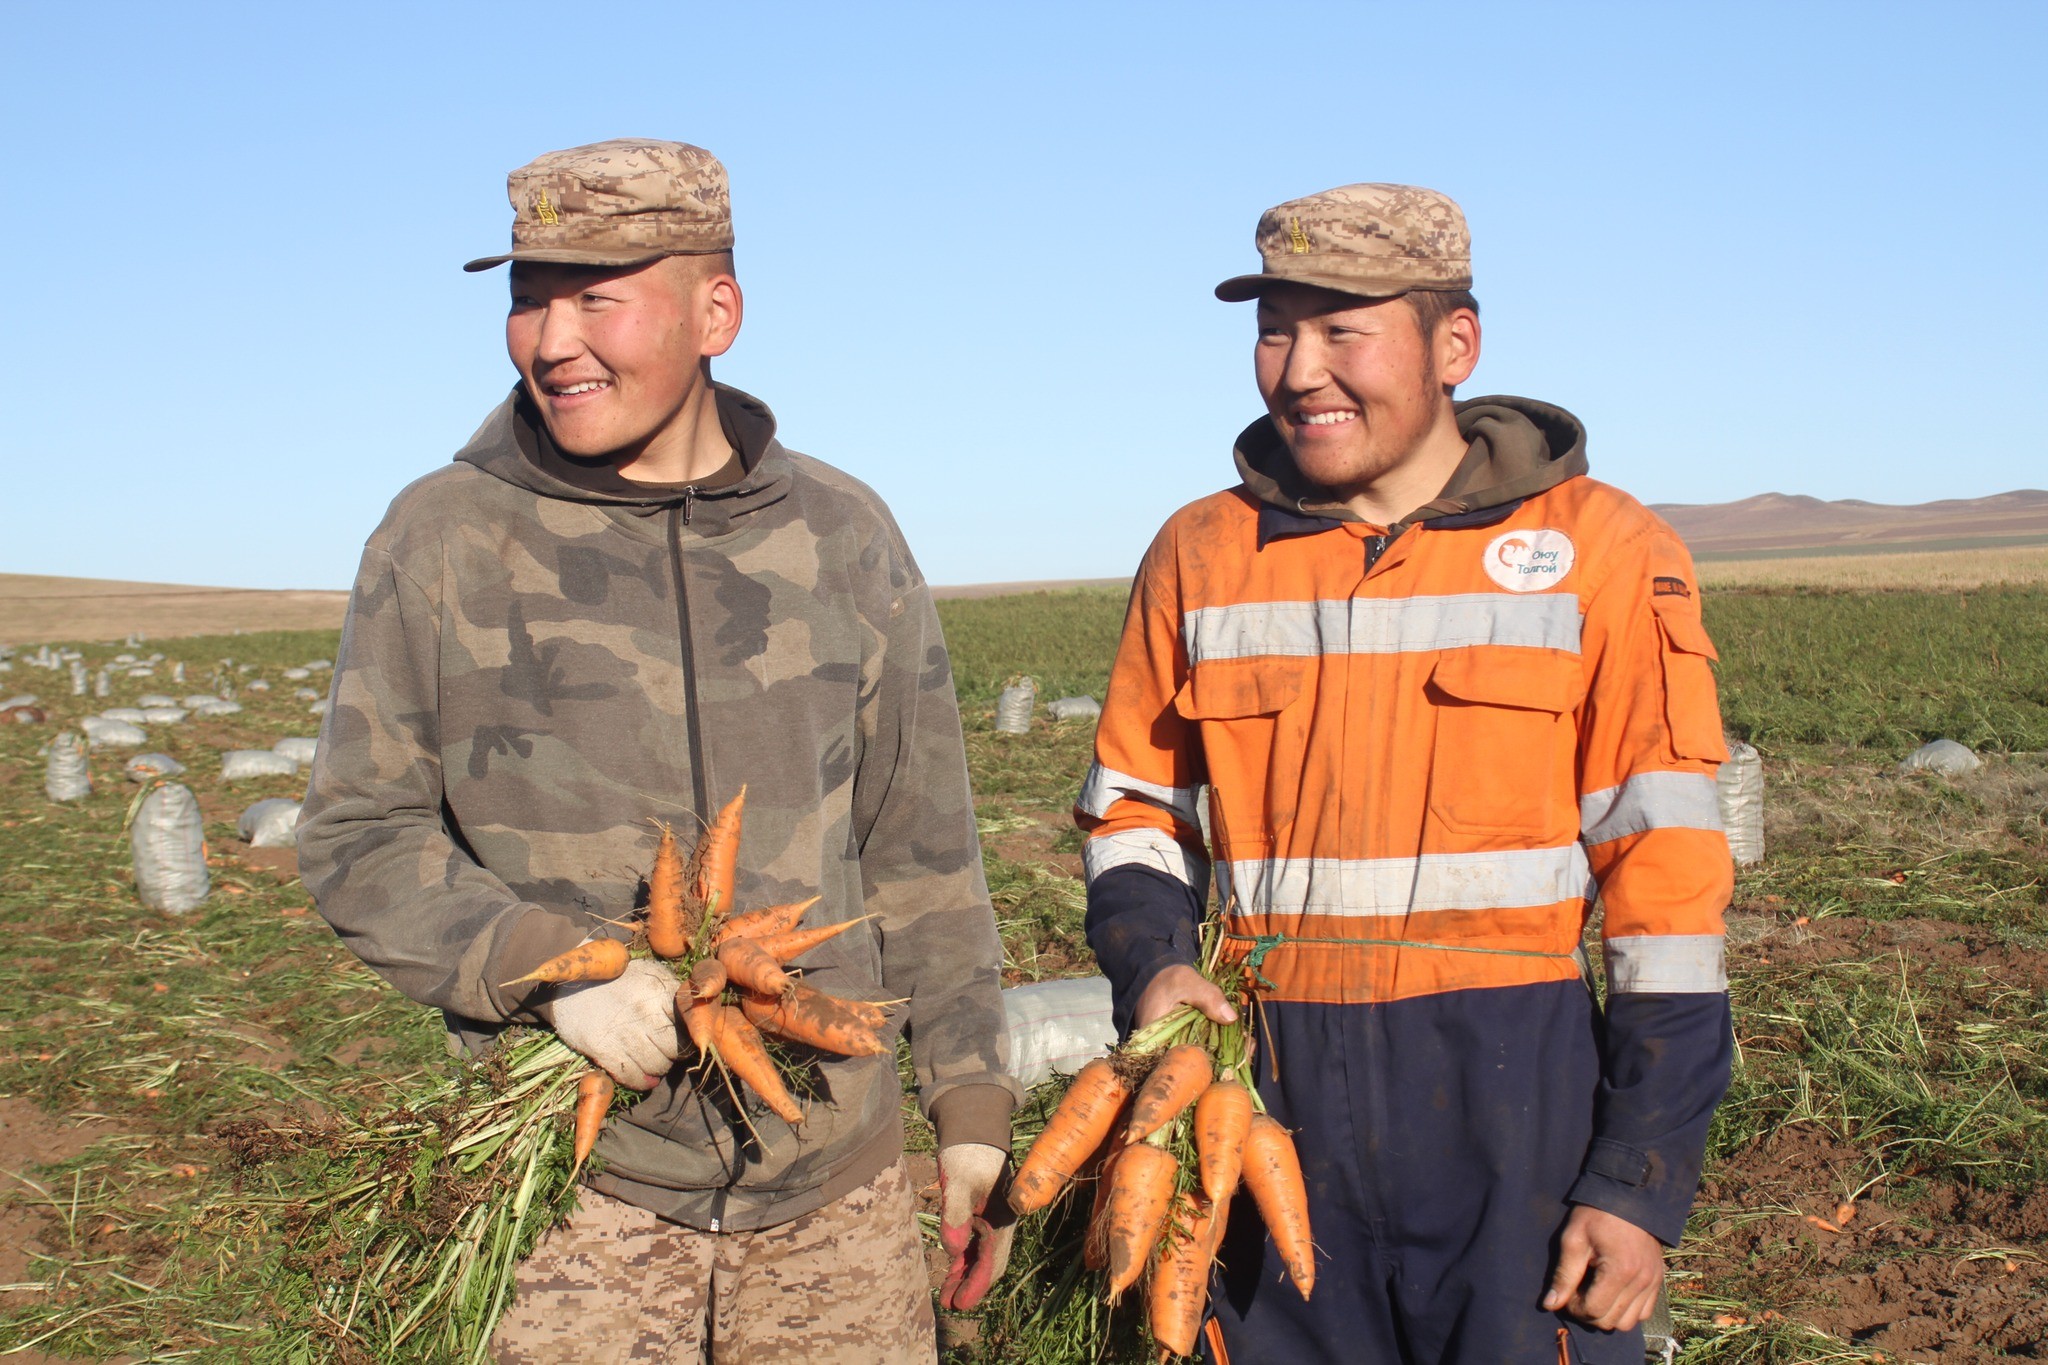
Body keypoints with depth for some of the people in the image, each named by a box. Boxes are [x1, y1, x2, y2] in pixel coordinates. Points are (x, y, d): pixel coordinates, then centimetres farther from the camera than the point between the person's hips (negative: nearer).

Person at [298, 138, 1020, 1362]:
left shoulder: (843, 537, 4)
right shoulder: (443, 537, -2)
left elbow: (921, 849, 8)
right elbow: (360, 839, 1)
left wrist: (973, 1105, 8)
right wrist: (549, 964, -16)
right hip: (571, 1181, -1)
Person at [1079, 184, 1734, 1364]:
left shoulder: (1599, 549, -2)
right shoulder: (1203, 555, 7)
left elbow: (1668, 876, -4)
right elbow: (1135, 809, 16)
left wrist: (1644, 1178, -8)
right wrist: (1150, 960, -5)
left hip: (1516, 1103, -2)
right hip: (1270, 1108, 3)